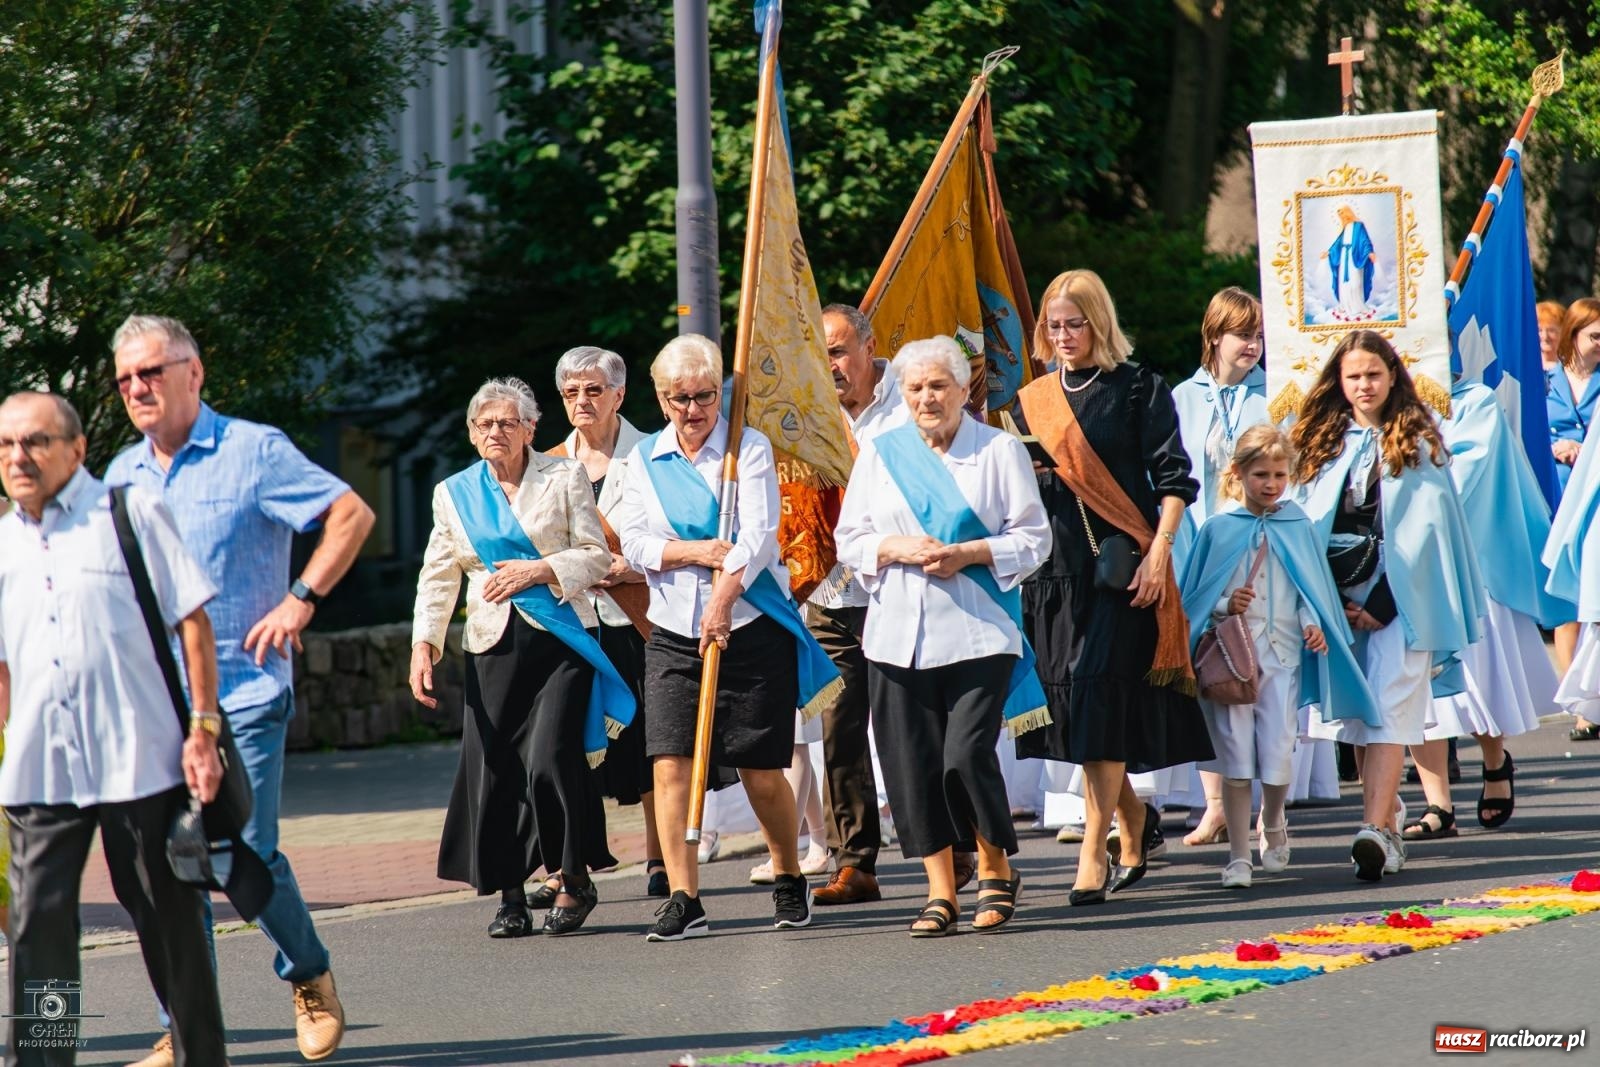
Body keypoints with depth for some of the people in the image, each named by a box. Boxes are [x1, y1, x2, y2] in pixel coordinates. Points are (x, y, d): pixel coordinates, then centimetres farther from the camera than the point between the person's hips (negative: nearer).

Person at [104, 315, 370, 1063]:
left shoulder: (253, 452, -3)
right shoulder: (122, 476, 14)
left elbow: (351, 514, -3)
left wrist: (301, 600, -10)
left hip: (243, 693, -5)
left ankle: (309, 976, 17)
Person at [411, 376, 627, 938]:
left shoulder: (565, 477, 7)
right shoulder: (454, 493, 14)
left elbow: (596, 554, 3)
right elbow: (437, 577, 14)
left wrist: (539, 570, -13)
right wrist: (425, 643, 2)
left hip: (561, 639, -3)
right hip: (494, 644, 3)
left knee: (550, 759, -15)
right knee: (492, 767, -4)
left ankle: (573, 879, 1)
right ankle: (509, 895, 6)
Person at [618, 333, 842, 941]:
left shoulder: (750, 448, -1)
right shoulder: (646, 459, 10)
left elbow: (758, 534, -13)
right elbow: (633, 544, 3)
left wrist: (726, 593, -28)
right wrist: (695, 553, -14)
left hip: (752, 627, -3)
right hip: (673, 634, 3)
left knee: (761, 772, 1)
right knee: (670, 764, -10)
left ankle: (789, 881, 23)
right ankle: (683, 899, -8)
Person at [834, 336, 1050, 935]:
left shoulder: (1000, 450, 5)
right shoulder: (879, 454, 13)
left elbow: (1034, 538, 2)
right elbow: (850, 541, 11)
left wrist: (967, 554, -12)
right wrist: (898, 549, -8)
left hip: (979, 631, -3)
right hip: (898, 633, 3)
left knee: (967, 756, -13)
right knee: (914, 765, 0)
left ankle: (995, 871, 9)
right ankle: (940, 891, 9)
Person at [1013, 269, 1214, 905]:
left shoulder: (1137, 390, 0)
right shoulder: (1033, 401, 14)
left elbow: (1173, 477, -4)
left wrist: (1158, 549, -15)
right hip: (1058, 567, 5)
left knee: (1100, 694, -14)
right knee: (1074, 702, 5)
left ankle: (1094, 852, -14)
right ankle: (1134, 819, 27)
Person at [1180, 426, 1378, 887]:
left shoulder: (1298, 526, 6)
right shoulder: (1218, 528, 2)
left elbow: (1312, 588, 10)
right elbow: (1195, 598, 5)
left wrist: (1314, 623, -8)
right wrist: (1224, 605, -13)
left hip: (1282, 654, 1)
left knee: (1278, 759, -3)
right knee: (1236, 759, -2)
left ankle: (1273, 826, 28)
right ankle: (1238, 856, 6)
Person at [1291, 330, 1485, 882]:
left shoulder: (1418, 444, 2)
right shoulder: (1322, 444, 12)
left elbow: (1424, 528, -4)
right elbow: (1305, 524, 11)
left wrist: (1382, 603, -10)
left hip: (1397, 597, -4)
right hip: (1337, 599, 4)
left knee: (1387, 711, -14)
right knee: (1354, 712, 2)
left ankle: (1377, 830, -26)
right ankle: (1384, 830, 9)